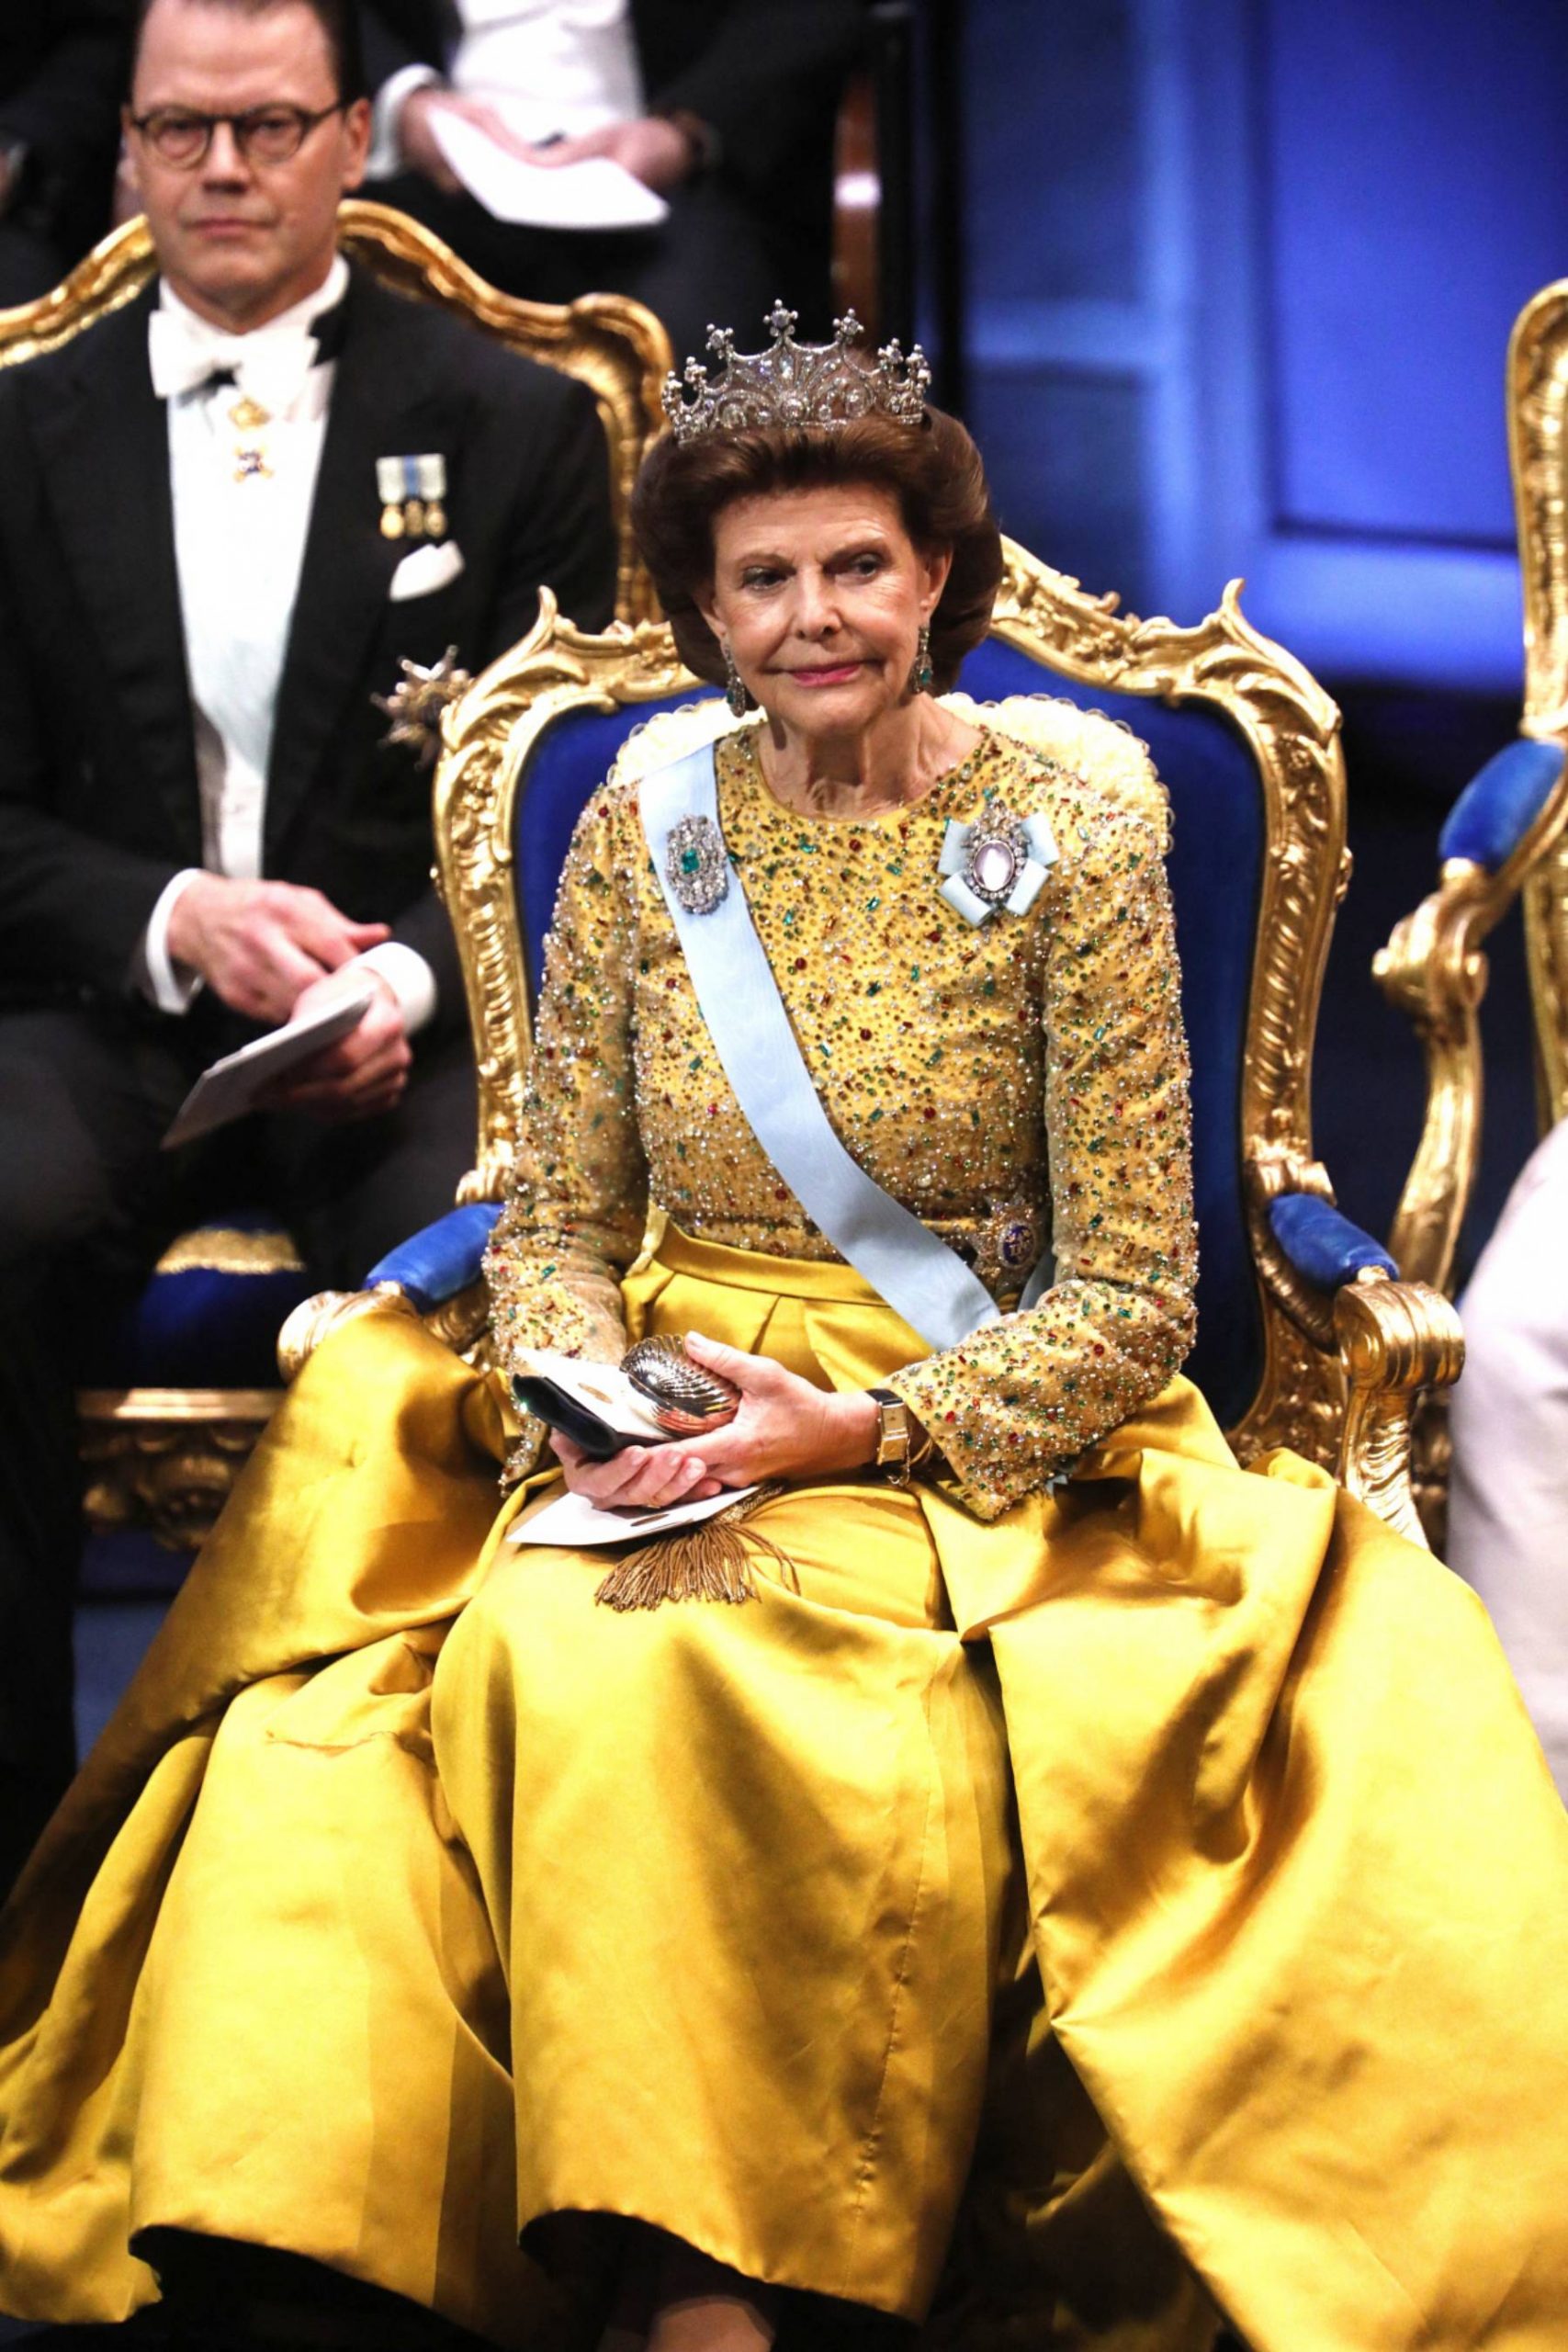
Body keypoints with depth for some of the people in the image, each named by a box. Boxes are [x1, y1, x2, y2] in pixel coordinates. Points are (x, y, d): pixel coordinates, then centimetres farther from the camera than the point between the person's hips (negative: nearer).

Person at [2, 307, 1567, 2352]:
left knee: (679, 1668, -33)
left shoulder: (1067, 833, -3)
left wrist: (861, 1427, -16)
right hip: (669, 1429, 3)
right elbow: (559, 1219, 11)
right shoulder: (641, 834, 7)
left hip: (980, 1446, -3)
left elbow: (1128, 1295, -5)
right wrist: (583, 1390, -11)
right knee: (542, 1650, -29)